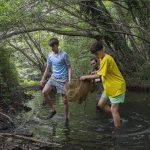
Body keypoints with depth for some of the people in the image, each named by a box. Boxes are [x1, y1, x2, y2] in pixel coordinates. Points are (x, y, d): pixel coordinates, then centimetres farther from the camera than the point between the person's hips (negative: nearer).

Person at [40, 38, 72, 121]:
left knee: (65, 100, 0)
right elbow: (48, 68, 13)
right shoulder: (50, 55, 3)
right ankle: (52, 110, 5)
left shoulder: (64, 54, -12)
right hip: (54, 77, 5)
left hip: (63, 79, -5)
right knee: (44, 92, -14)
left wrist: (69, 80, -18)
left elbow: (69, 67, -8)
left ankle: (66, 118, 17)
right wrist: (43, 79, 14)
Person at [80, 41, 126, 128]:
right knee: (101, 104, 11)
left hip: (117, 87, -10)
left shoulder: (106, 59, -23)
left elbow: (99, 75, -23)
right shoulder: (102, 58, 7)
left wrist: (86, 77, -14)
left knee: (113, 109, -8)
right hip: (109, 87, 10)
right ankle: (117, 119, 21)